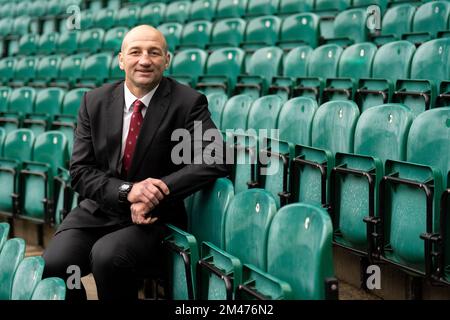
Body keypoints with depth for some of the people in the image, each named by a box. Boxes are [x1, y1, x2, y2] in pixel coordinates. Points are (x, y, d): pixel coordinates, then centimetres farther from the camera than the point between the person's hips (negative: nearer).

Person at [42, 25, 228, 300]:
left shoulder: (188, 102, -6)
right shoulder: (95, 102, 4)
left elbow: (215, 161, -16)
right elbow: (80, 170, 1)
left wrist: (156, 195, -24)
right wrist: (127, 190, -18)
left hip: (155, 218, -3)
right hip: (99, 210, 3)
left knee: (107, 256, -32)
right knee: (53, 265, -24)